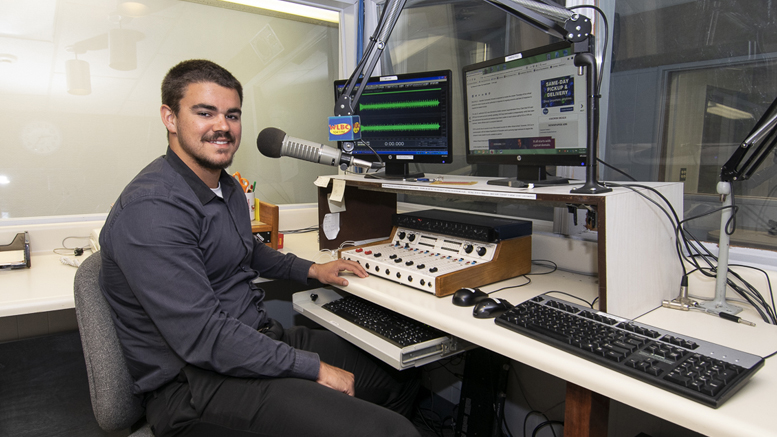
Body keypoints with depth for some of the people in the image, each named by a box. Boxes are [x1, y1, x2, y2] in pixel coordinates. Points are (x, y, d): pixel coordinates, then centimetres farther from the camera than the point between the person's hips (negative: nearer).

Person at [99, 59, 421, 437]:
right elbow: (203, 338, -26)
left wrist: (310, 270, 19)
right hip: (193, 383, -9)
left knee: (400, 378, 11)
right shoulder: (151, 210, -22)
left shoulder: (227, 186, 9)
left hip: (256, 337, 9)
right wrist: (313, 368, -21)